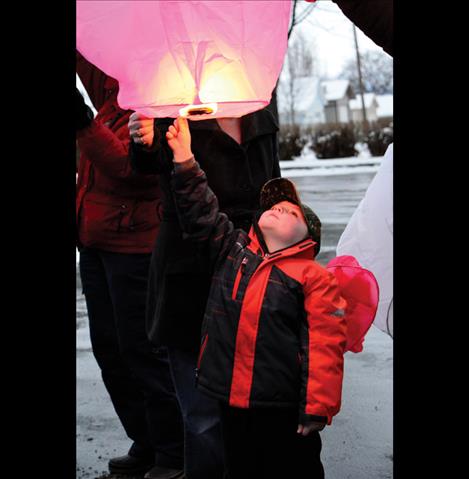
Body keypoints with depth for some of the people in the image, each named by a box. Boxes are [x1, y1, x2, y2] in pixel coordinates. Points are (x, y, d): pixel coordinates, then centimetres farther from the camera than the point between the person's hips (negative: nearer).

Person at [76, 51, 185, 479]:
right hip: (96, 244, 9)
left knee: (141, 349, -5)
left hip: (133, 247, -9)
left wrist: (84, 124, -35)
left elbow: (125, 165, -27)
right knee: (109, 348, 13)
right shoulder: (113, 98, 10)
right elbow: (88, 58, 20)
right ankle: (145, 444, 23)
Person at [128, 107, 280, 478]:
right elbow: (148, 163, -28)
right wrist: (146, 141, -52)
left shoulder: (261, 122, 9)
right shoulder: (178, 118, -7)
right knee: (206, 418, -1)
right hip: (192, 284, -5)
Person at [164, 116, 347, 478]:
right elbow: (200, 212, 6)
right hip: (231, 399, 5)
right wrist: (184, 157, -2)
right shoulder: (232, 249, 8)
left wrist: (318, 409, -15)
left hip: (284, 408, -5)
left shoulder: (314, 277, -8)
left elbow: (325, 346, -12)